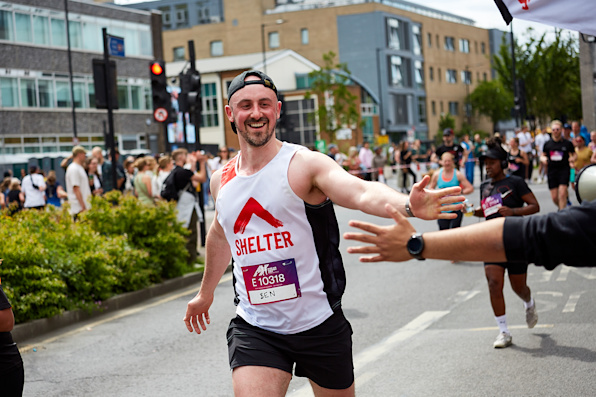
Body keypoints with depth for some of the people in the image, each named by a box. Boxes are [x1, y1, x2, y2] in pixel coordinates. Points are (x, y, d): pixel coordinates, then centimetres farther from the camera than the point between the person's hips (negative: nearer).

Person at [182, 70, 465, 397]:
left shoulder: (305, 164, -13)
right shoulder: (221, 180, 4)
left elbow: (363, 193, -32)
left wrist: (407, 205, -53)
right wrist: (206, 292, 38)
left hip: (319, 324, -2)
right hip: (254, 329, 3)